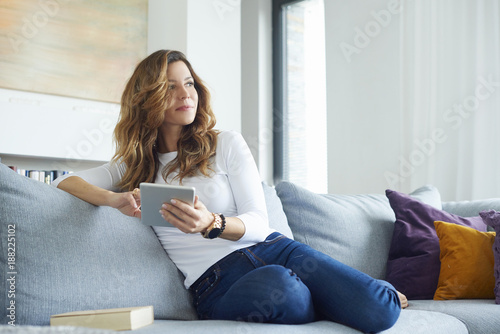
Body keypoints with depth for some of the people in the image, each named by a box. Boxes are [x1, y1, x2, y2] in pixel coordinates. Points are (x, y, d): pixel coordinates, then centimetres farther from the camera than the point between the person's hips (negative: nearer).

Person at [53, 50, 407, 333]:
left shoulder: (227, 144, 10)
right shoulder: (137, 165, 15)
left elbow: (258, 224, 1)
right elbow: (66, 180, 6)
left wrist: (211, 225, -22)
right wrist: (115, 198, -14)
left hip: (271, 248, 1)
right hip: (214, 282, -1)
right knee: (277, 286, -39)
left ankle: (380, 296, 14)